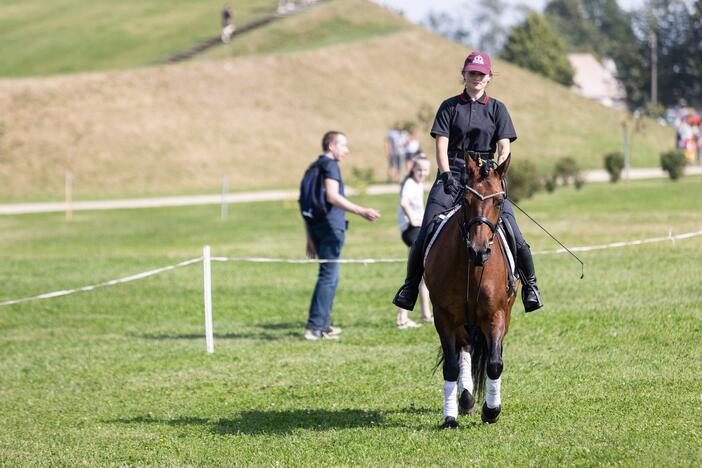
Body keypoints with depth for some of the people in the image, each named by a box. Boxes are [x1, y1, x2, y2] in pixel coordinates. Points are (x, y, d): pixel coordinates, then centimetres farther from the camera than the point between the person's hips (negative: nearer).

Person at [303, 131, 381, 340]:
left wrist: (310, 238, 26)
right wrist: (361, 211, -28)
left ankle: (323, 324, 21)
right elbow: (332, 196, -22)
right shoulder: (329, 165, -7)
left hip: (316, 227, 10)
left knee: (329, 275, 18)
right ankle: (314, 327, -14)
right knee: (329, 276, -9)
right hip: (331, 226, -10)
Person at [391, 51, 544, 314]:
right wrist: (447, 177, -13)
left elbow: (504, 149, 4)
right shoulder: (449, 107, 9)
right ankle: (411, 285, 0)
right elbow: (441, 146, 1)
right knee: (426, 234, -14)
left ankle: (530, 285, 3)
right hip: (452, 174, 0)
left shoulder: (497, 109, 11)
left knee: (513, 236, -14)